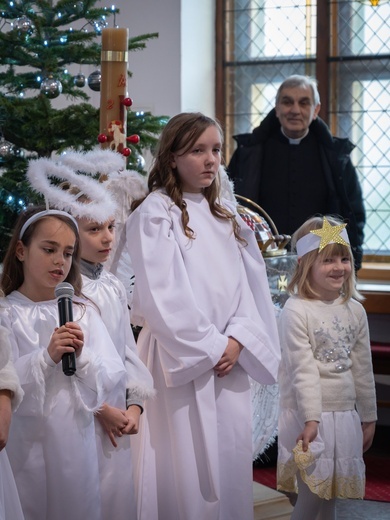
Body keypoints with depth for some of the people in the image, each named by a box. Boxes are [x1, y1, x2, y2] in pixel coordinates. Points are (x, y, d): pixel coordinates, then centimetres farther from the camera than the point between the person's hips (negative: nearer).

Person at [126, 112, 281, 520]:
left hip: (231, 360, 6)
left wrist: (238, 341, -6)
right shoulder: (156, 213, -5)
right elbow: (161, 296, -13)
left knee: (229, 459, 9)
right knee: (186, 469, -3)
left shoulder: (226, 216, 14)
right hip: (181, 363, -6)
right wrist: (209, 348, -12)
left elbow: (249, 284, 9)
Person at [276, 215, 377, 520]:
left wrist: (368, 418, 14)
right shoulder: (296, 311, -12)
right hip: (309, 415, -5)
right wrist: (311, 419, -20)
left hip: (345, 415, 6)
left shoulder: (355, 310, 5)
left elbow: (362, 368, 11)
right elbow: (303, 369, -17)